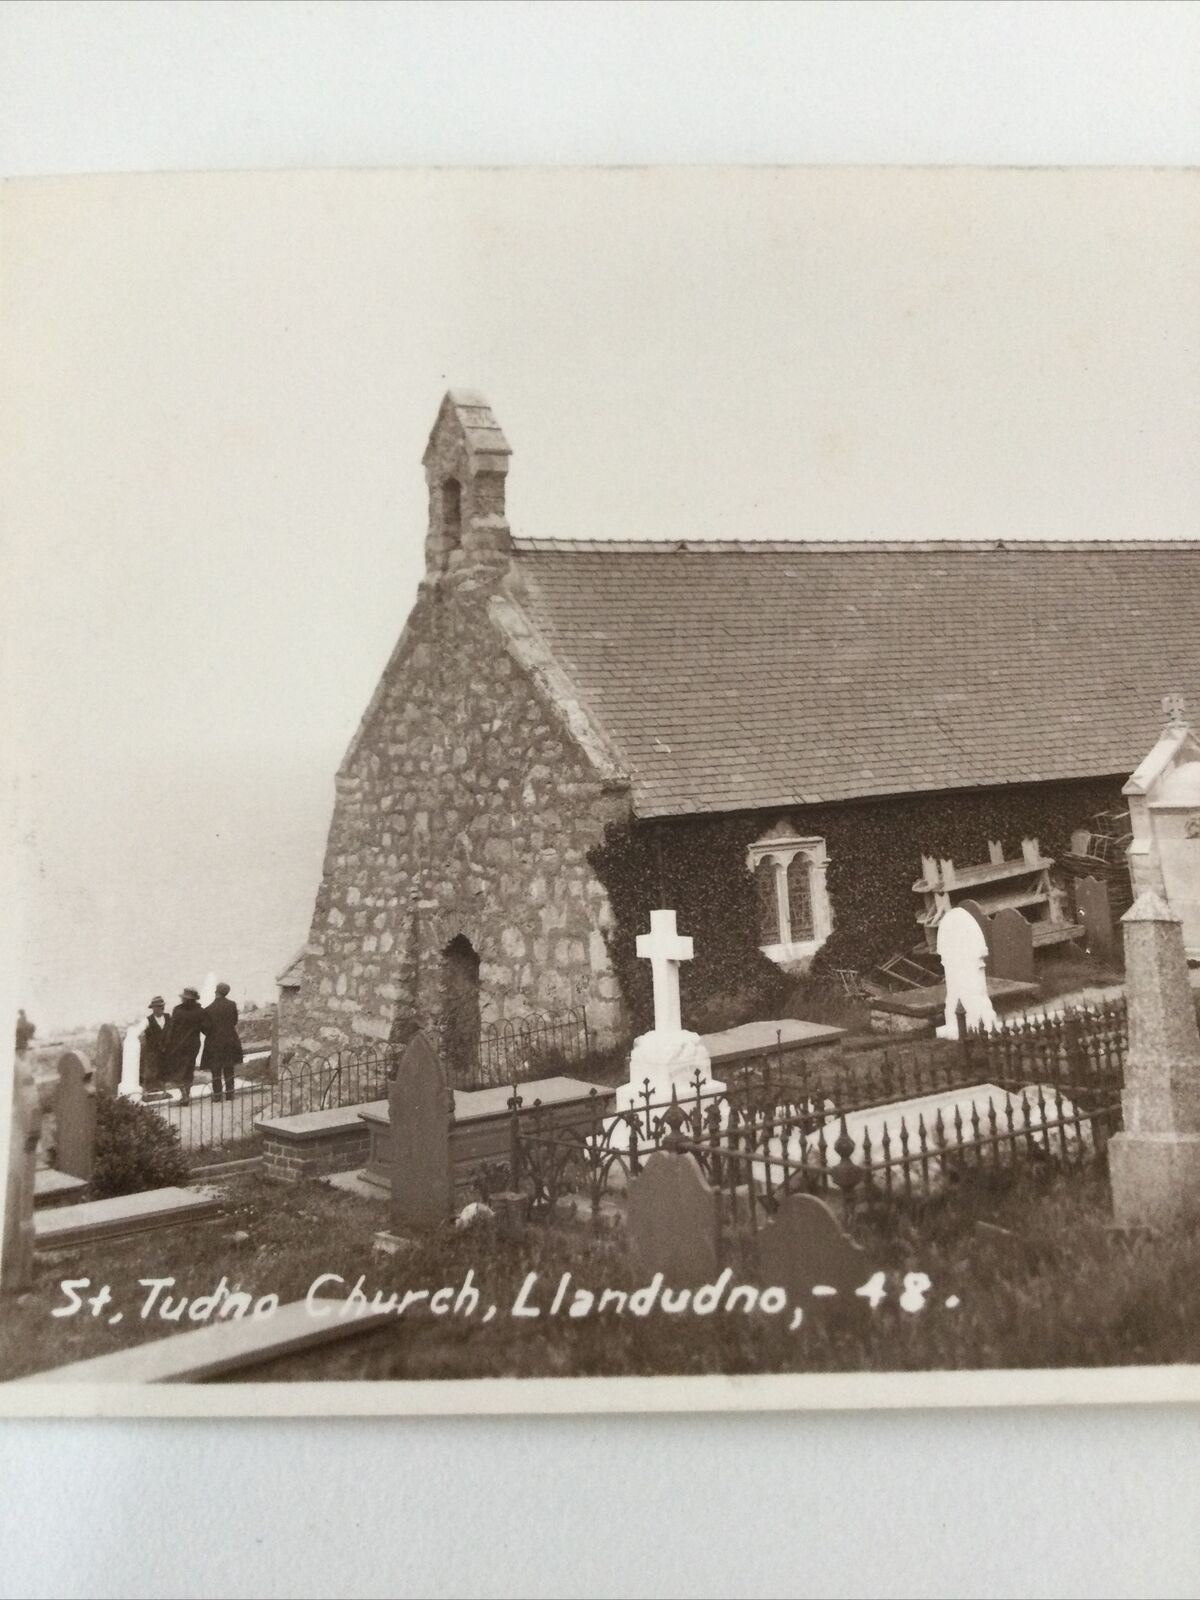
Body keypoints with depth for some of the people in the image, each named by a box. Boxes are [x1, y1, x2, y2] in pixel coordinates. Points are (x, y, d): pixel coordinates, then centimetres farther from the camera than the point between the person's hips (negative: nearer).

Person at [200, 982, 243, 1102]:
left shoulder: (209, 1009, -15)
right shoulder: (232, 1005, -7)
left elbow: (206, 1028, -11)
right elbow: (235, 1022, 2)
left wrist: (210, 1035, 10)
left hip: (214, 1042, -3)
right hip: (230, 1041, 3)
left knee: (216, 1070, 8)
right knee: (229, 1069, 14)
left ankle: (217, 1095, 11)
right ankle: (229, 1093, 16)